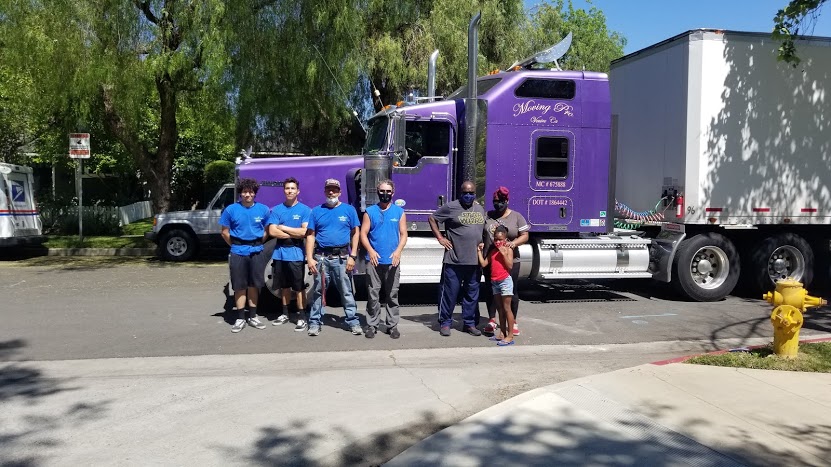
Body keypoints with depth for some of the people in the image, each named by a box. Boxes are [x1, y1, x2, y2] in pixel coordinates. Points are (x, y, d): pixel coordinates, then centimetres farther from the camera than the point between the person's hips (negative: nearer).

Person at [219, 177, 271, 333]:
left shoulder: (263, 209, 0)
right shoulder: (231, 210, -3)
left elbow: (267, 230, 9)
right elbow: (225, 232, 4)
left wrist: (257, 244, 4)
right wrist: (235, 246, 5)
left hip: (256, 252, 1)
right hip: (238, 252, -1)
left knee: (254, 285, 9)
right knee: (240, 286, 4)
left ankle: (252, 317, 19)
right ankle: (240, 318, 11)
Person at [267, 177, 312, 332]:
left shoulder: (305, 210, -3)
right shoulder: (276, 210, 5)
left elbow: (305, 232, -14)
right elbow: (272, 232, -5)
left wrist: (283, 228, -8)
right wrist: (294, 234, -11)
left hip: (296, 253, -4)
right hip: (280, 252, 4)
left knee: (299, 287, 0)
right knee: (284, 286, 15)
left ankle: (302, 317, 5)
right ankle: (285, 314, 27)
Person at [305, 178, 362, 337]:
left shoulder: (349, 210, 5)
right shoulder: (317, 211, 8)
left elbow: (355, 234, 4)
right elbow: (310, 235, 6)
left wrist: (352, 256, -4)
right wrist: (310, 258, -4)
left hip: (342, 258, -1)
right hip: (321, 257, 1)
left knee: (346, 292, 3)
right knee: (318, 291, 7)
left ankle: (353, 322, 8)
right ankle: (314, 322, 13)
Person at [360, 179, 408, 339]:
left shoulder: (399, 212, 8)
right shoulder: (370, 211, 7)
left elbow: (403, 234, 5)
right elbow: (363, 234, 4)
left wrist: (398, 251, -11)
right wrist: (371, 251, -10)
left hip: (392, 261, 1)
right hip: (374, 260, 0)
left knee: (392, 295, 5)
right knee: (373, 295, 1)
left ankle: (392, 325, 13)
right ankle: (371, 325, 9)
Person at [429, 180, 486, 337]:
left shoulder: (480, 209, 14)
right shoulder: (451, 207, -4)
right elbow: (432, 219, 3)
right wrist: (440, 238, -4)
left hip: (474, 261, 5)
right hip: (454, 261, -5)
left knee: (472, 294, 12)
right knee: (449, 293, 0)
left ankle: (469, 323, 23)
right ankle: (445, 323, 13)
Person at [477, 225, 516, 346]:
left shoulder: (508, 250, -6)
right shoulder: (492, 251, 11)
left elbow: (510, 266, -16)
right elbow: (484, 264, 5)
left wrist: (504, 253, -21)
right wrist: (479, 251, 4)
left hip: (505, 281, -6)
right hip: (494, 282, 7)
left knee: (506, 309, -6)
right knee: (500, 309, 13)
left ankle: (510, 336, -4)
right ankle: (502, 333, 20)